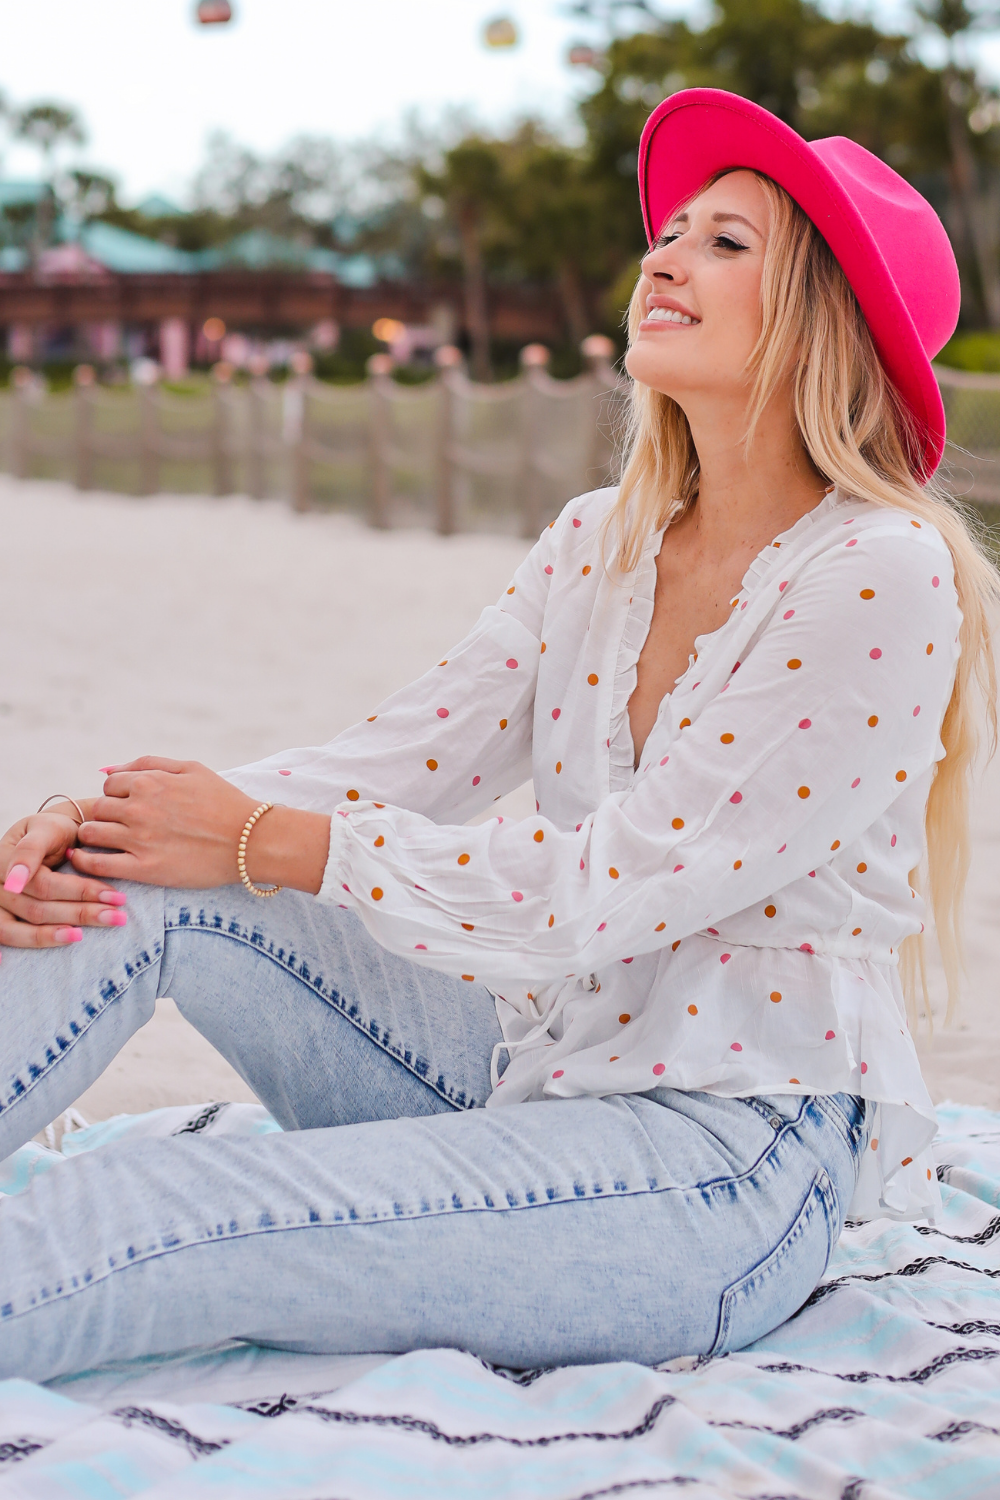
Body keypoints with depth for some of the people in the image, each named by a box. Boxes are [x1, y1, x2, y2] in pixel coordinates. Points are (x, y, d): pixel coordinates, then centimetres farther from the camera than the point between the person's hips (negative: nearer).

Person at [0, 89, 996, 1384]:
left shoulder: (881, 579, -16)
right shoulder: (598, 543, 8)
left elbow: (614, 889, -19)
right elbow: (401, 759, 1)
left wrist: (265, 841, -16)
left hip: (728, 1156, -7)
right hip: (533, 1064, 7)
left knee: (124, 1227, -25)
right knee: (136, 885, -11)